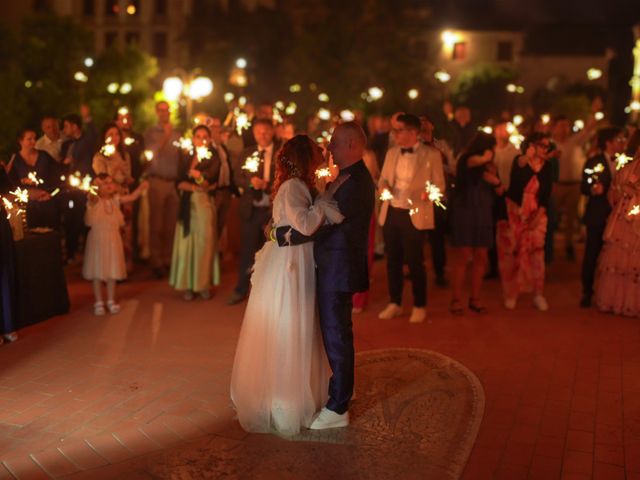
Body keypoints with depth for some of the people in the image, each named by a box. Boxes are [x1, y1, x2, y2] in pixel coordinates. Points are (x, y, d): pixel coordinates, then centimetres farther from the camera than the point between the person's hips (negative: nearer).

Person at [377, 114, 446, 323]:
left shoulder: (431, 154, -3)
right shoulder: (391, 153, 11)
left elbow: (439, 185, -3)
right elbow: (383, 179, 17)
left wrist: (427, 194, -24)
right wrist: (384, 187, -7)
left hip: (414, 215, -5)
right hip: (390, 213, 5)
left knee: (415, 261, 1)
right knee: (393, 260, 11)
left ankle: (419, 306, 16)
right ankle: (394, 303, 25)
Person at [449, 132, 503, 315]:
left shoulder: (490, 166, 12)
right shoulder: (465, 159, -4)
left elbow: (500, 192, 9)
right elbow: (476, 161, -30)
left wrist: (496, 180, -6)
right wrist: (486, 157, -22)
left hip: (483, 216, 5)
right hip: (464, 213, -5)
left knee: (481, 258, 3)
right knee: (463, 256, -7)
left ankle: (475, 299, 12)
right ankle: (456, 299, -1)